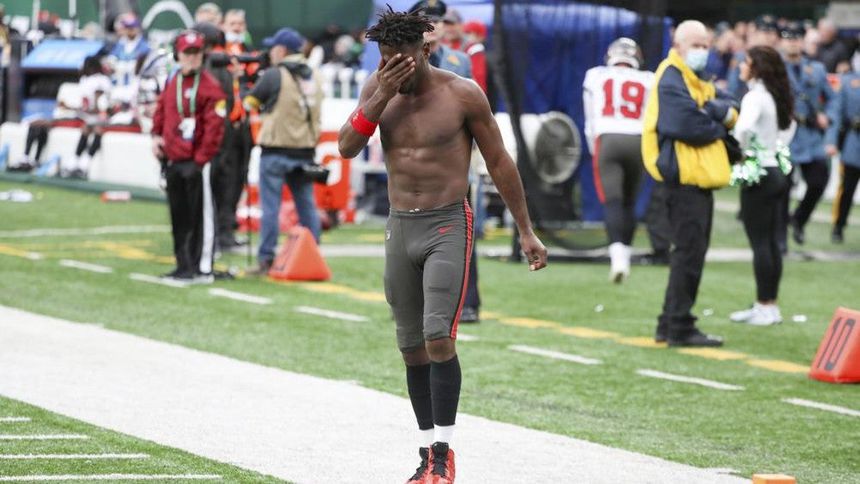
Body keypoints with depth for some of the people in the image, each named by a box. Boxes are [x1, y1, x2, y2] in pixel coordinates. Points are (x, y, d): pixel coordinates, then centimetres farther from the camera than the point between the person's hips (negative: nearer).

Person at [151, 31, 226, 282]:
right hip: (173, 162, 8)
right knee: (179, 216, 13)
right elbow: (161, 113, 25)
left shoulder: (209, 86, -8)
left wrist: (201, 159, -16)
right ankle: (184, 265, 21)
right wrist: (156, 136, 6)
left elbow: (214, 126, -13)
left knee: (201, 215, -6)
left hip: (196, 163, -8)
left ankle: (203, 268, -5)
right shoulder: (172, 83, 15)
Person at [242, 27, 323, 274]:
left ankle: (266, 258, -3)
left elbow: (249, 103, -2)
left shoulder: (274, 75, -9)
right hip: (306, 150, 5)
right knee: (307, 205, 10)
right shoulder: (314, 76, 9)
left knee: (270, 205, -2)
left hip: (277, 150, -5)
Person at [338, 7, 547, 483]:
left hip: (449, 226, -5)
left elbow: (499, 162, -1)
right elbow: (347, 147, -6)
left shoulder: (462, 94, -7)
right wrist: (382, 96, -17)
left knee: (438, 337, -18)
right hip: (400, 228, 5)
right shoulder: (377, 87, 4)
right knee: (412, 348, 8)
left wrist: (526, 231, 1)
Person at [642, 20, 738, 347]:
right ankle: (679, 328, -8)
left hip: (700, 178, 10)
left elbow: (730, 110, 9)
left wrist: (722, 111, -13)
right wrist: (719, 127, -5)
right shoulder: (671, 81, -11)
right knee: (689, 252, -10)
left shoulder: (698, 82, 20)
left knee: (691, 252, 13)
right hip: (684, 176, -10)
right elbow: (688, 127, -22)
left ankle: (670, 325, 19)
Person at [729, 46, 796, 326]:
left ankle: (765, 308, -2)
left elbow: (744, 127, -34)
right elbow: (790, 125, 26)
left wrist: (742, 152, -17)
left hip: (758, 174, -9)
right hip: (776, 171, 9)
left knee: (759, 243, -4)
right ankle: (770, 305, 17)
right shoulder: (776, 96, 9)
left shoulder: (755, 97, -17)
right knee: (770, 242, 12)